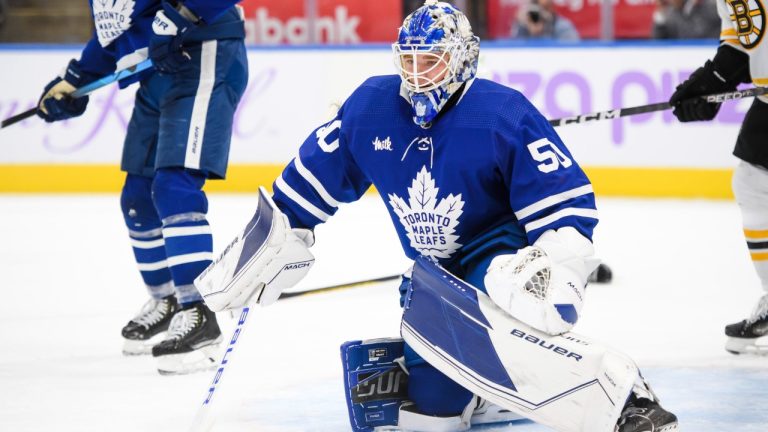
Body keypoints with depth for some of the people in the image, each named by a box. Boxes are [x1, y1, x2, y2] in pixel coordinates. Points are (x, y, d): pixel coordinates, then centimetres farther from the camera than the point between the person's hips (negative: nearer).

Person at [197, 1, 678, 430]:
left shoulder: (505, 114, -20)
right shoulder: (372, 106, -4)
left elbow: (569, 204, -20)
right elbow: (315, 177, 10)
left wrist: (555, 268, -36)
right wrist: (275, 237, 13)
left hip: (505, 252, -7)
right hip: (437, 272, 7)